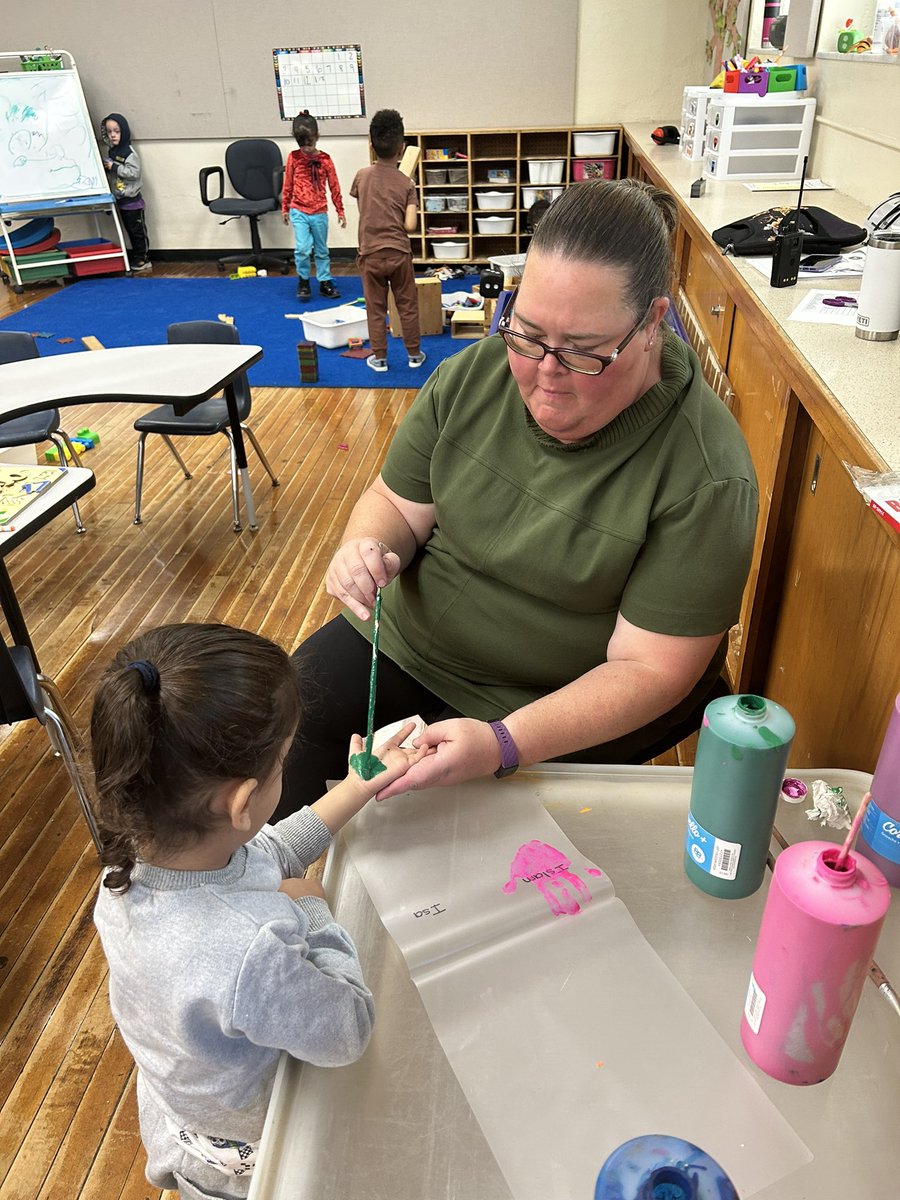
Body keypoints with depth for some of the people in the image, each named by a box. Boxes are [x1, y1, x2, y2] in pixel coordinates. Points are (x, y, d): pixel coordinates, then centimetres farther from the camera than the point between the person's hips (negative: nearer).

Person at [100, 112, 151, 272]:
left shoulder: (129, 152, -13)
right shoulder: (110, 151, 10)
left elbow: (134, 172, -23)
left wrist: (114, 167, -21)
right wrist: (105, 167, 0)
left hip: (132, 200, -8)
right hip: (120, 200, 8)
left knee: (138, 231, 0)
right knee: (130, 231, 13)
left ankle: (143, 260, 7)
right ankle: (136, 259, 20)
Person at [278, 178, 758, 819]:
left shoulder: (706, 476, -23)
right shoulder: (474, 374, -8)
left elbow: (649, 668, -21)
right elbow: (398, 502, 3)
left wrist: (502, 743, -34)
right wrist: (368, 548, -22)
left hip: (561, 705, -3)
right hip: (405, 641, 4)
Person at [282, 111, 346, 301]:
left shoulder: (325, 159, -2)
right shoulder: (294, 158, -2)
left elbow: (334, 187, 3)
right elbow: (288, 185, 6)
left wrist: (340, 211, 5)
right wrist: (285, 208, 10)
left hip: (320, 213, 1)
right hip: (299, 212, -1)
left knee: (321, 250, 12)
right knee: (303, 248, -13)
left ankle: (325, 282, 24)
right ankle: (303, 280, 7)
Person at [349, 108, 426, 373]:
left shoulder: (361, 176, -1)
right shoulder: (406, 183, -5)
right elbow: (410, 225, -10)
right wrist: (397, 222, 10)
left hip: (370, 254, 1)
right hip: (398, 253, -1)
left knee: (375, 308, 9)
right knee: (407, 306, 11)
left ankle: (379, 358, 15)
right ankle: (414, 354, 20)